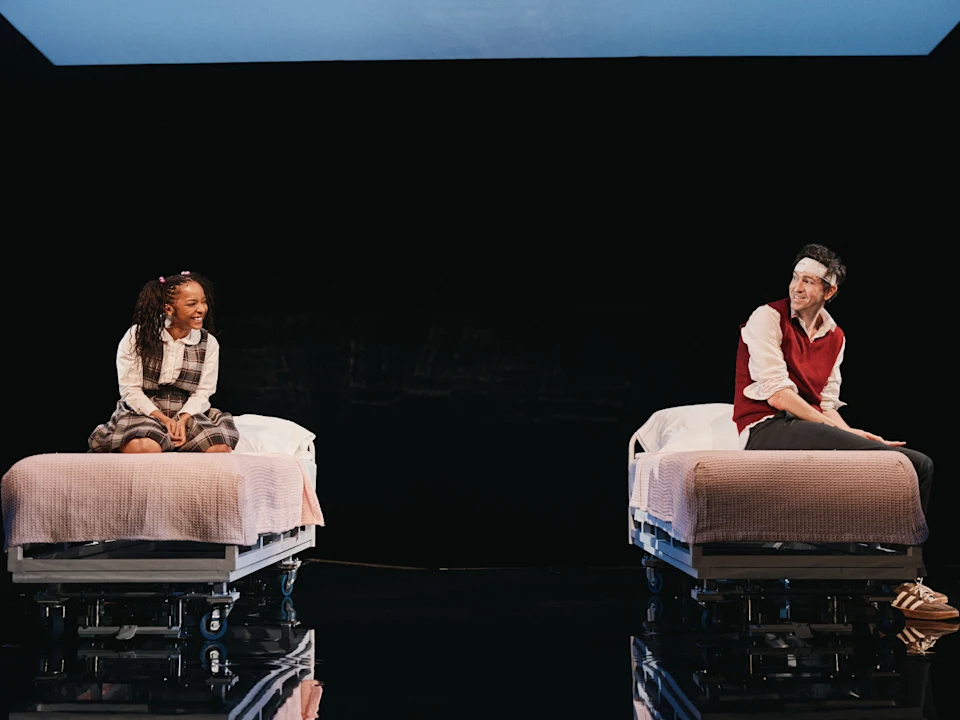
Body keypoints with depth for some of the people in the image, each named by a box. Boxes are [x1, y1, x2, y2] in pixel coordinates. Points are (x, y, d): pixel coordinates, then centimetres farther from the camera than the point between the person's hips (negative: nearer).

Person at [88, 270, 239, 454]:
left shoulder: (209, 343, 1)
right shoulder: (137, 336, -6)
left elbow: (202, 392, -1)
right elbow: (130, 389, -8)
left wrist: (182, 420, -20)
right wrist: (165, 420, -19)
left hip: (186, 413, 3)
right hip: (143, 411, -3)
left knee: (221, 448, -27)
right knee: (147, 448, -38)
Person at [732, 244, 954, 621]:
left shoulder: (835, 336, 17)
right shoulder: (767, 318, -4)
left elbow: (827, 405, 15)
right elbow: (777, 394, -13)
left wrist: (852, 434, -7)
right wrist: (843, 431, -15)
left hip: (811, 431, 8)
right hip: (765, 431, -8)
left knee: (920, 464, -8)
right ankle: (908, 581, -21)